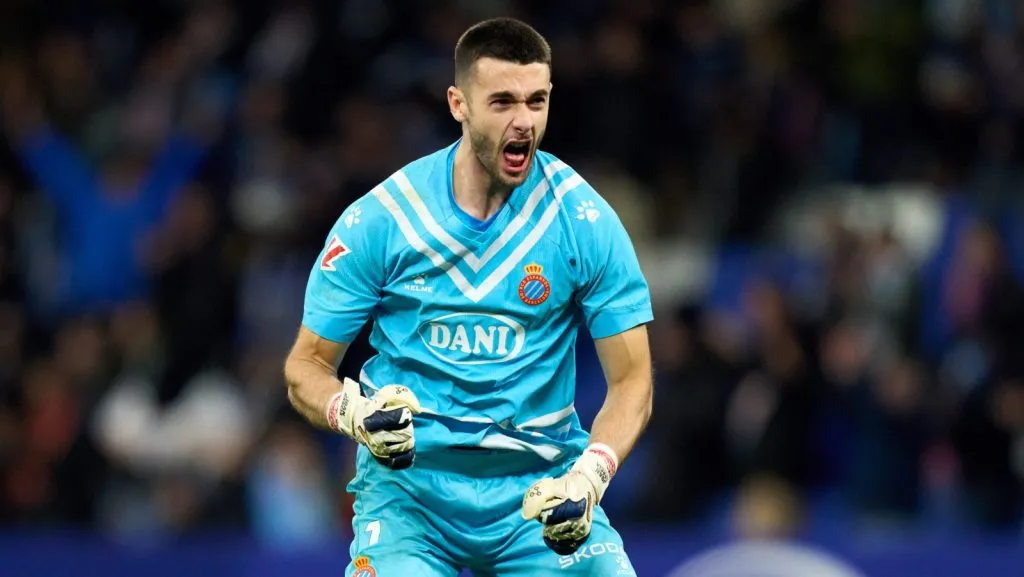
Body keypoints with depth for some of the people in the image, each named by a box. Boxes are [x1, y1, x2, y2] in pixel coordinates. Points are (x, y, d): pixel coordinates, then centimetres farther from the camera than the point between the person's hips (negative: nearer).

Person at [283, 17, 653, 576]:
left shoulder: (583, 220, -5)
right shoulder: (377, 220, -6)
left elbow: (631, 381, -1)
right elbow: (306, 367, 1)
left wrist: (586, 478, -19)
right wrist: (355, 414, -21)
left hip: (541, 485, 1)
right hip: (407, 485, -1)